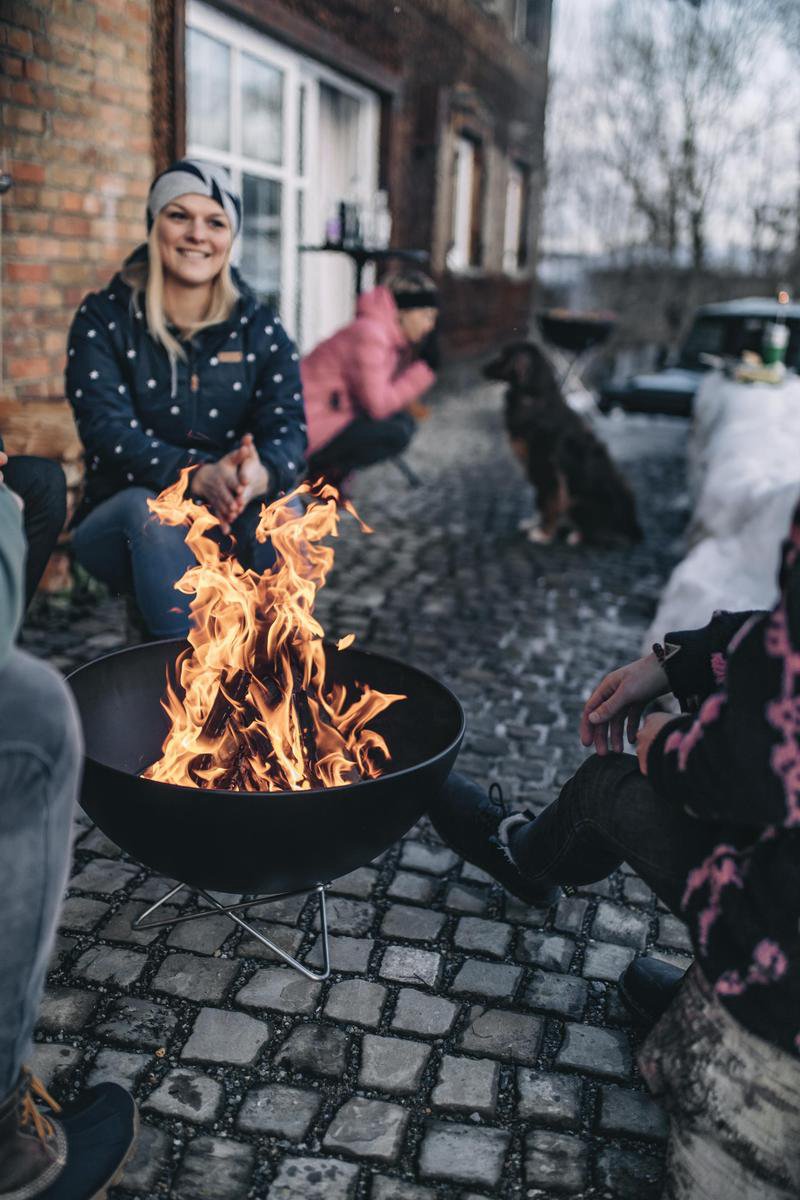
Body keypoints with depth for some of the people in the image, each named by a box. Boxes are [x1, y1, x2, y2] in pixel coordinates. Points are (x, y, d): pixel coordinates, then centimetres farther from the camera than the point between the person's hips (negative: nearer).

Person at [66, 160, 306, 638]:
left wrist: (261, 474, -35)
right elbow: (108, 430, -15)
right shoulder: (103, 320, -1)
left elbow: (289, 428, -9)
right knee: (148, 506, -34)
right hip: (125, 525, -1)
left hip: (235, 523, 1)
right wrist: (197, 475, -35)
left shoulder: (262, 328, 4)